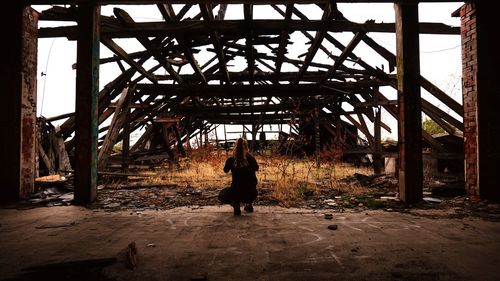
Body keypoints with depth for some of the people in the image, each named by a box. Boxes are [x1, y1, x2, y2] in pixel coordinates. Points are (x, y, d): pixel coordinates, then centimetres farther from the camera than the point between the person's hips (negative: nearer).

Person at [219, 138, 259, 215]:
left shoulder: (231, 160, -8)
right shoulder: (251, 158, -4)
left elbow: (225, 170, 15)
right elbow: (256, 168, 18)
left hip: (236, 192, -2)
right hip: (251, 194, 3)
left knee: (222, 196, 28)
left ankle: (235, 204, 0)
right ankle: (249, 204, 23)